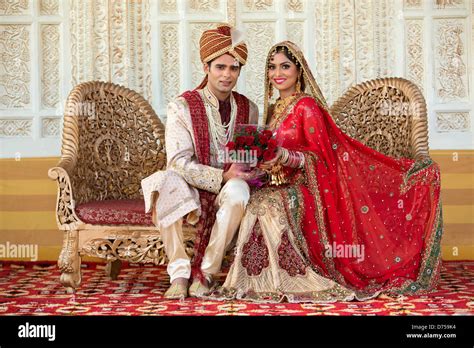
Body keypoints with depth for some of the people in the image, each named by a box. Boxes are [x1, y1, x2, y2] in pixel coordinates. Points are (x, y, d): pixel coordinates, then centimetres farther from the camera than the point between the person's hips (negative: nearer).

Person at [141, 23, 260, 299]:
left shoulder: (248, 109, 6)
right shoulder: (182, 106, -7)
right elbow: (179, 162, -14)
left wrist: (247, 172, -12)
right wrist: (222, 176, -23)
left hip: (227, 187, 2)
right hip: (189, 192, -2)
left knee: (238, 191, -34)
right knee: (168, 182, -36)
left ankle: (205, 272, -20)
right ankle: (179, 273, -25)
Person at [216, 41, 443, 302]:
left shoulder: (306, 105, -7)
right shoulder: (273, 109, 16)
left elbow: (320, 156, -11)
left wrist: (284, 157, -25)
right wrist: (263, 160, -2)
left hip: (310, 190, -6)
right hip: (289, 187, 6)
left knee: (267, 203, -32)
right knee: (257, 201, -23)